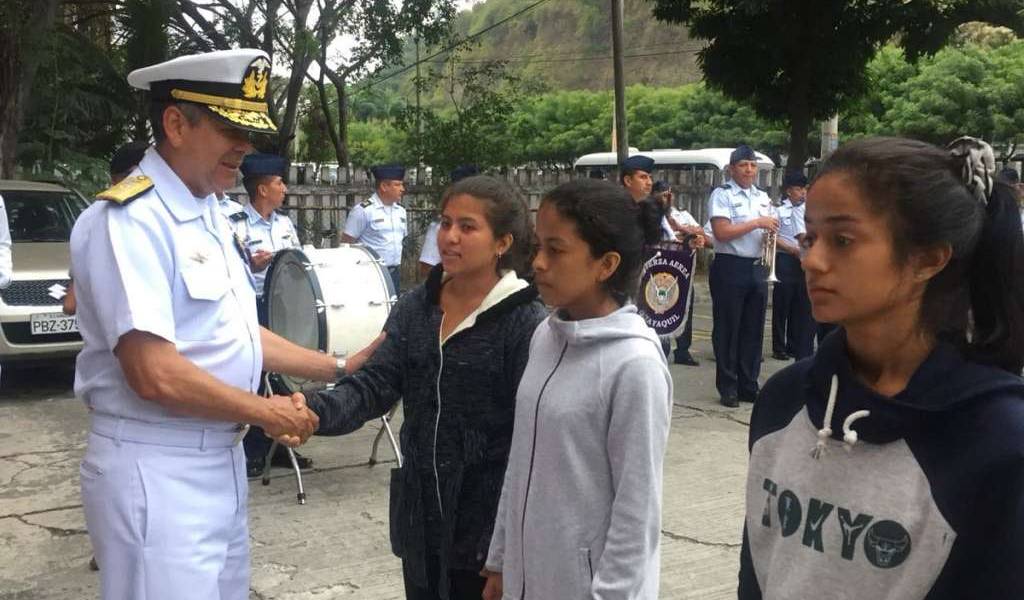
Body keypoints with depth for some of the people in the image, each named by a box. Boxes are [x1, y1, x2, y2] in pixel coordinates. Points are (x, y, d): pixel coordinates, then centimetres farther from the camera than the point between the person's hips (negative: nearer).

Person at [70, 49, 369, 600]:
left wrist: (338, 369, 16)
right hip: (156, 472, -9)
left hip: (220, 460, 9)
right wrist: (266, 413, -13)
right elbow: (154, 374, -25)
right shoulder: (128, 221, -19)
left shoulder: (208, 215, 11)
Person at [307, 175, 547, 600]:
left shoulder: (526, 323, -13)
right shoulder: (416, 307, 3)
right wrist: (316, 413, -25)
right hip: (420, 516, 5)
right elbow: (376, 382, -4)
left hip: (487, 525, -5)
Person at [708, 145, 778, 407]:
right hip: (730, 268, -6)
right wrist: (757, 223, -15)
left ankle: (749, 386, 18)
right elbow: (722, 232, -16)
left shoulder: (763, 197, 16)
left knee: (753, 330, 9)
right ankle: (728, 389, 7)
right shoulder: (722, 194, -5)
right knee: (727, 329, 0)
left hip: (757, 268, 6)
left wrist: (771, 234, 1)